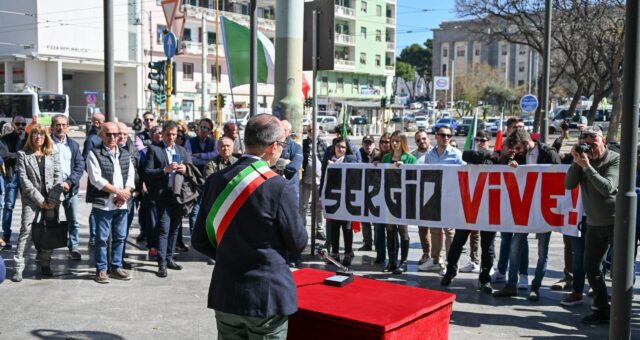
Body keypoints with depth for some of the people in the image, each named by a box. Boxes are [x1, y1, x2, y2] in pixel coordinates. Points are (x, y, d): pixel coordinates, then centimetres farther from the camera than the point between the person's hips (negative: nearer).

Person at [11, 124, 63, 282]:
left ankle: (45, 264, 13)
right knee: (26, 231, -9)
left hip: (51, 201, 2)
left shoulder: (53, 155, 12)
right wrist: (39, 199, -9)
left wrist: (53, 200, -6)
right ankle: (18, 267, -6)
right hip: (31, 200, -2)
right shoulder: (23, 155, 6)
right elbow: (24, 179, -3)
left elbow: (58, 177, 5)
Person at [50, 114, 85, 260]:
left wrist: (69, 182, -9)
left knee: (74, 221, 5)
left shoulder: (73, 145, 12)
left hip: (70, 188, 3)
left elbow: (80, 166, 5)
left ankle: (73, 248, 14)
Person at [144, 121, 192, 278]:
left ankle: (169, 258, 20)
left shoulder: (182, 150, 16)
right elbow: (147, 172, -7)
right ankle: (162, 263, -4)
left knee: (174, 228, 9)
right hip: (163, 194, -5)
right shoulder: (154, 149, 1)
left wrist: (185, 169, -7)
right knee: (164, 229, -8)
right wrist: (165, 170, -20)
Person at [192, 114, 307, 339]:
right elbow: (298, 243, -7)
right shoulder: (276, 185, -16)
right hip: (267, 296, -5)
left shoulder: (216, 180, 0)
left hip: (224, 295, 5)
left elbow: (199, 241, 5)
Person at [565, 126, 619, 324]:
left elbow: (607, 188, -23)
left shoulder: (615, 159, -11)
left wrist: (587, 166, -23)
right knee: (591, 268, 11)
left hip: (616, 222, -6)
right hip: (594, 223, 6)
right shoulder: (583, 159, 4)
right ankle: (602, 310, 22)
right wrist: (577, 162, -15)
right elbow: (568, 184, -5)